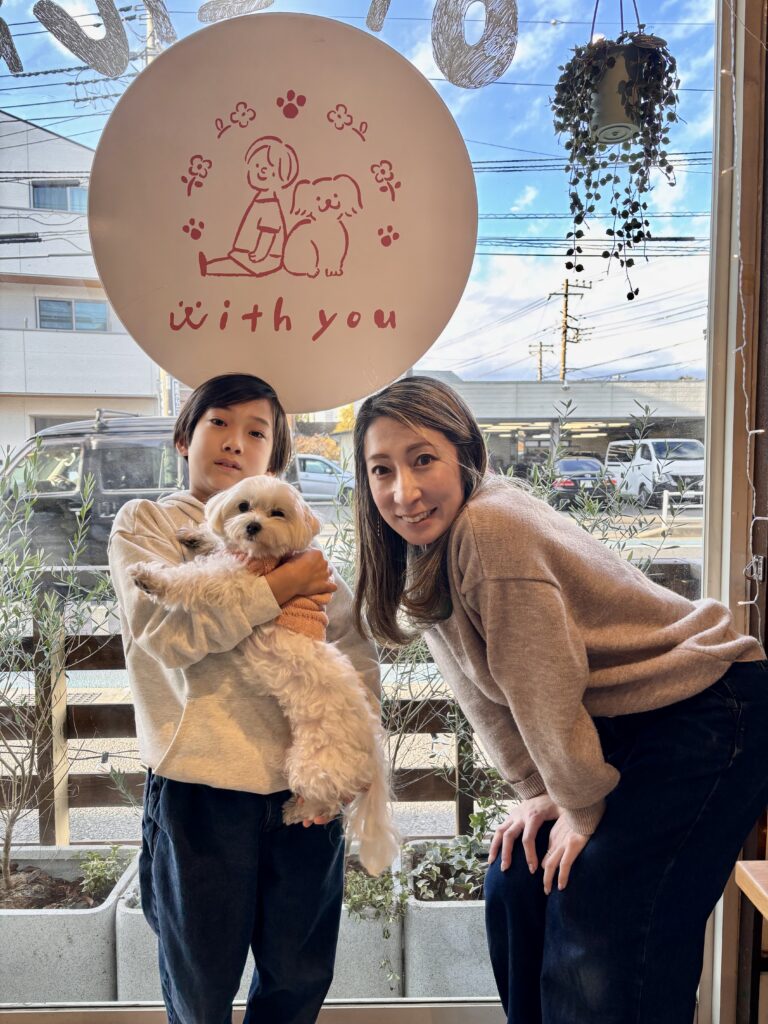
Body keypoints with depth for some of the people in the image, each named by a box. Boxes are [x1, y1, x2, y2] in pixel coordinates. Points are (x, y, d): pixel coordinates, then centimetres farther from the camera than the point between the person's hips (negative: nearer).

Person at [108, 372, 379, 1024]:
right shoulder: (145, 524, 2)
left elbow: (359, 655, 5)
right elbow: (167, 633, -16)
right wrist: (279, 587, -15)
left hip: (304, 790, 3)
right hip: (200, 786, -2)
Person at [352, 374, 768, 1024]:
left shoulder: (492, 529, -28)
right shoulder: (420, 554, -1)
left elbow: (545, 690, -22)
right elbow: (484, 695, 5)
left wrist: (581, 809, -10)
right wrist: (540, 792, 2)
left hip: (708, 712, -8)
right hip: (624, 725, 8)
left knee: (598, 917, -8)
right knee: (517, 886, 10)